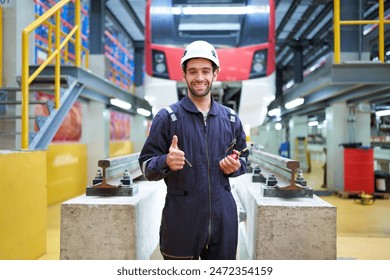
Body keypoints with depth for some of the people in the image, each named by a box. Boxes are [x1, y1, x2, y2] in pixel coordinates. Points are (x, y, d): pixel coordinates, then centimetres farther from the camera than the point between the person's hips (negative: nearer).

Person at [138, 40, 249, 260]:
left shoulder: (231, 118, 8)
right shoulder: (167, 117, -4)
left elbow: (243, 158, 19)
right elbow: (146, 165, -4)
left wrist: (236, 166, -3)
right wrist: (166, 162, -24)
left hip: (223, 219, 4)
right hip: (181, 219, -3)